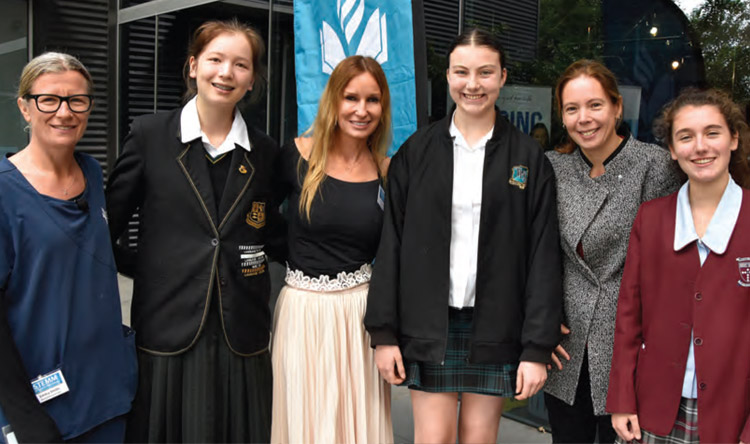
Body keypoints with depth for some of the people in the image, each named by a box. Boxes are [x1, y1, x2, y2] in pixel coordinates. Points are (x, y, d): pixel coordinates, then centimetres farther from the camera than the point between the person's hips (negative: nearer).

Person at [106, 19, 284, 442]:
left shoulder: (264, 152, 6)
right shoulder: (149, 134, 0)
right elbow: (107, 222, 4)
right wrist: (140, 268, -1)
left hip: (242, 339, 2)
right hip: (167, 333, -2)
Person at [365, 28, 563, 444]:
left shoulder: (528, 157, 0)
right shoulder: (416, 152, 2)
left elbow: (544, 256, -2)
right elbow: (390, 244, 2)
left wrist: (537, 348, -6)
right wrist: (383, 332, -2)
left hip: (494, 327, 0)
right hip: (427, 324, 0)